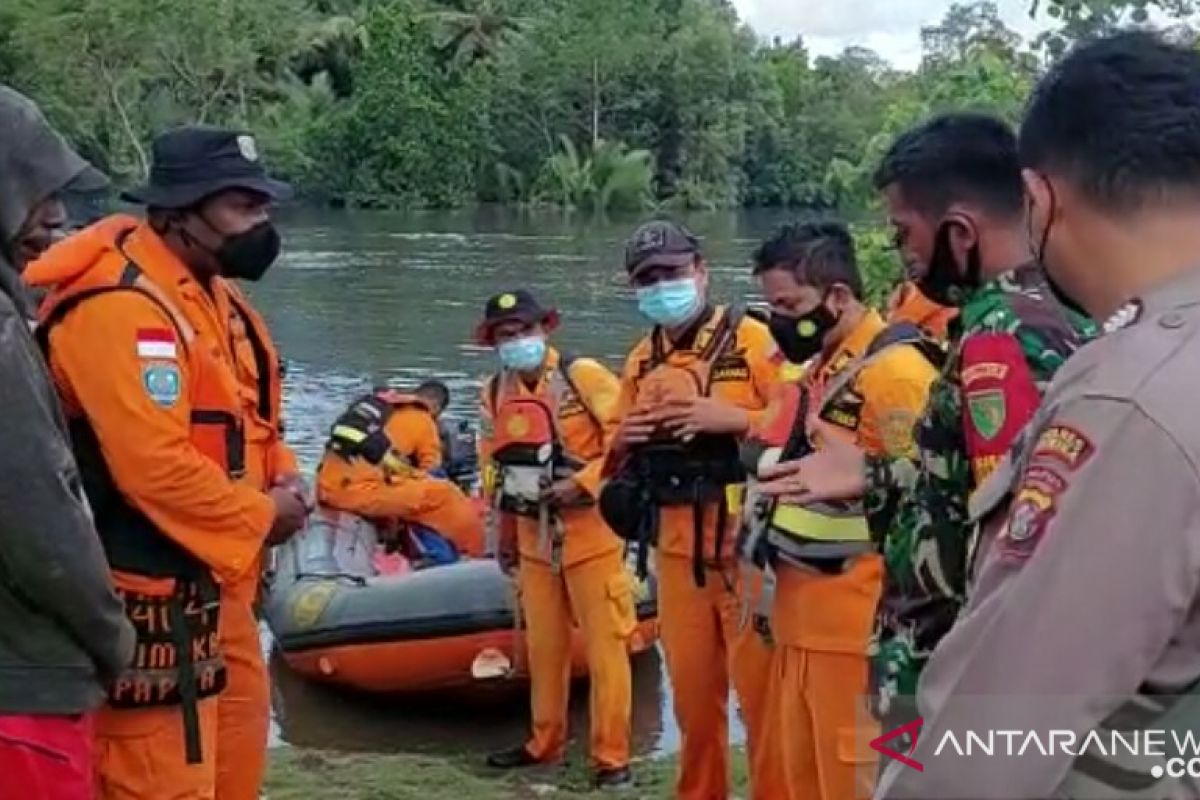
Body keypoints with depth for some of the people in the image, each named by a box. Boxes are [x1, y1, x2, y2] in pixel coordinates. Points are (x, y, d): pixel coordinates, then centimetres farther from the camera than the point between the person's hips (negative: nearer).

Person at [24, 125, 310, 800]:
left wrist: (277, 488, 3)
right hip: (144, 591, -10)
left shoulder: (202, 289, 12)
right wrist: (259, 517, -14)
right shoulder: (121, 304, -21)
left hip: (197, 573, 11)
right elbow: (154, 467, -28)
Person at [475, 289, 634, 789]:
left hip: (590, 530, -5)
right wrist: (502, 529, 20)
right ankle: (545, 742, 28)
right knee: (543, 644, 14)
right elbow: (493, 464, 19)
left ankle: (611, 757, 5)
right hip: (534, 535, 5)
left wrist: (582, 483, -21)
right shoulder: (493, 393, 8)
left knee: (604, 645, -3)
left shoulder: (584, 375, -10)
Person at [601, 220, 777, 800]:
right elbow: (621, 457, 23)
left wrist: (733, 418, -22)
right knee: (693, 693, 16)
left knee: (763, 693, -2)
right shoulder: (641, 360, 13)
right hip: (676, 551, 6)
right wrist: (623, 442, 1)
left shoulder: (752, 340, -6)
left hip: (747, 546, -6)